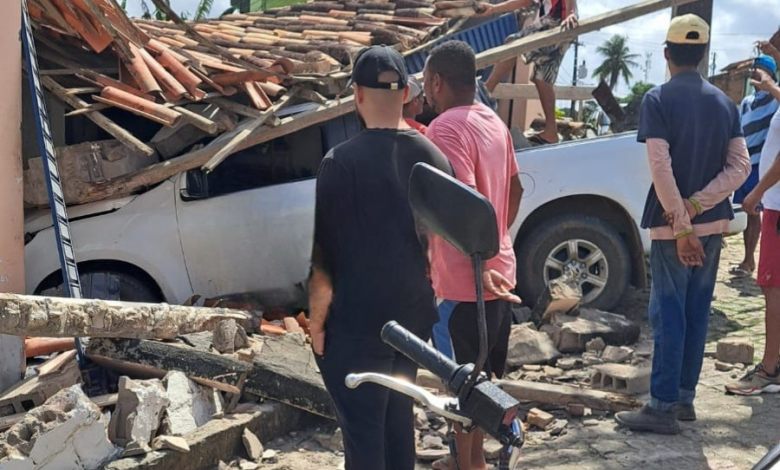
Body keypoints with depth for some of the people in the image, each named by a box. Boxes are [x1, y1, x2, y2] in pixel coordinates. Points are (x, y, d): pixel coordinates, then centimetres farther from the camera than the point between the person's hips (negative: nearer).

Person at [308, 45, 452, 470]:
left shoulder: (341, 162, -18)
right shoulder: (433, 158, 0)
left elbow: (325, 260, -16)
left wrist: (317, 323, -5)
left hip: (357, 323, -6)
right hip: (414, 315, 6)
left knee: (362, 425, 5)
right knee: (399, 412, 21)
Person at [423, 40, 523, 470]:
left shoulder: (446, 128, -19)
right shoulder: (493, 122, 9)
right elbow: (514, 188, 18)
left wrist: (479, 268, -22)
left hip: (464, 281, -9)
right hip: (498, 274, 9)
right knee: (481, 376, 20)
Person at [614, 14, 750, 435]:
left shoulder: (658, 100, -10)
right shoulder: (724, 103, 7)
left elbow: (661, 168, -18)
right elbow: (739, 167, 0)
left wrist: (682, 226, -16)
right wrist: (696, 205, -8)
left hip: (672, 226, -5)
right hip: (712, 224, 5)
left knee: (669, 313, -2)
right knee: (697, 312, 11)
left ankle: (663, 407, 0)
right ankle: (684, 398, 20)